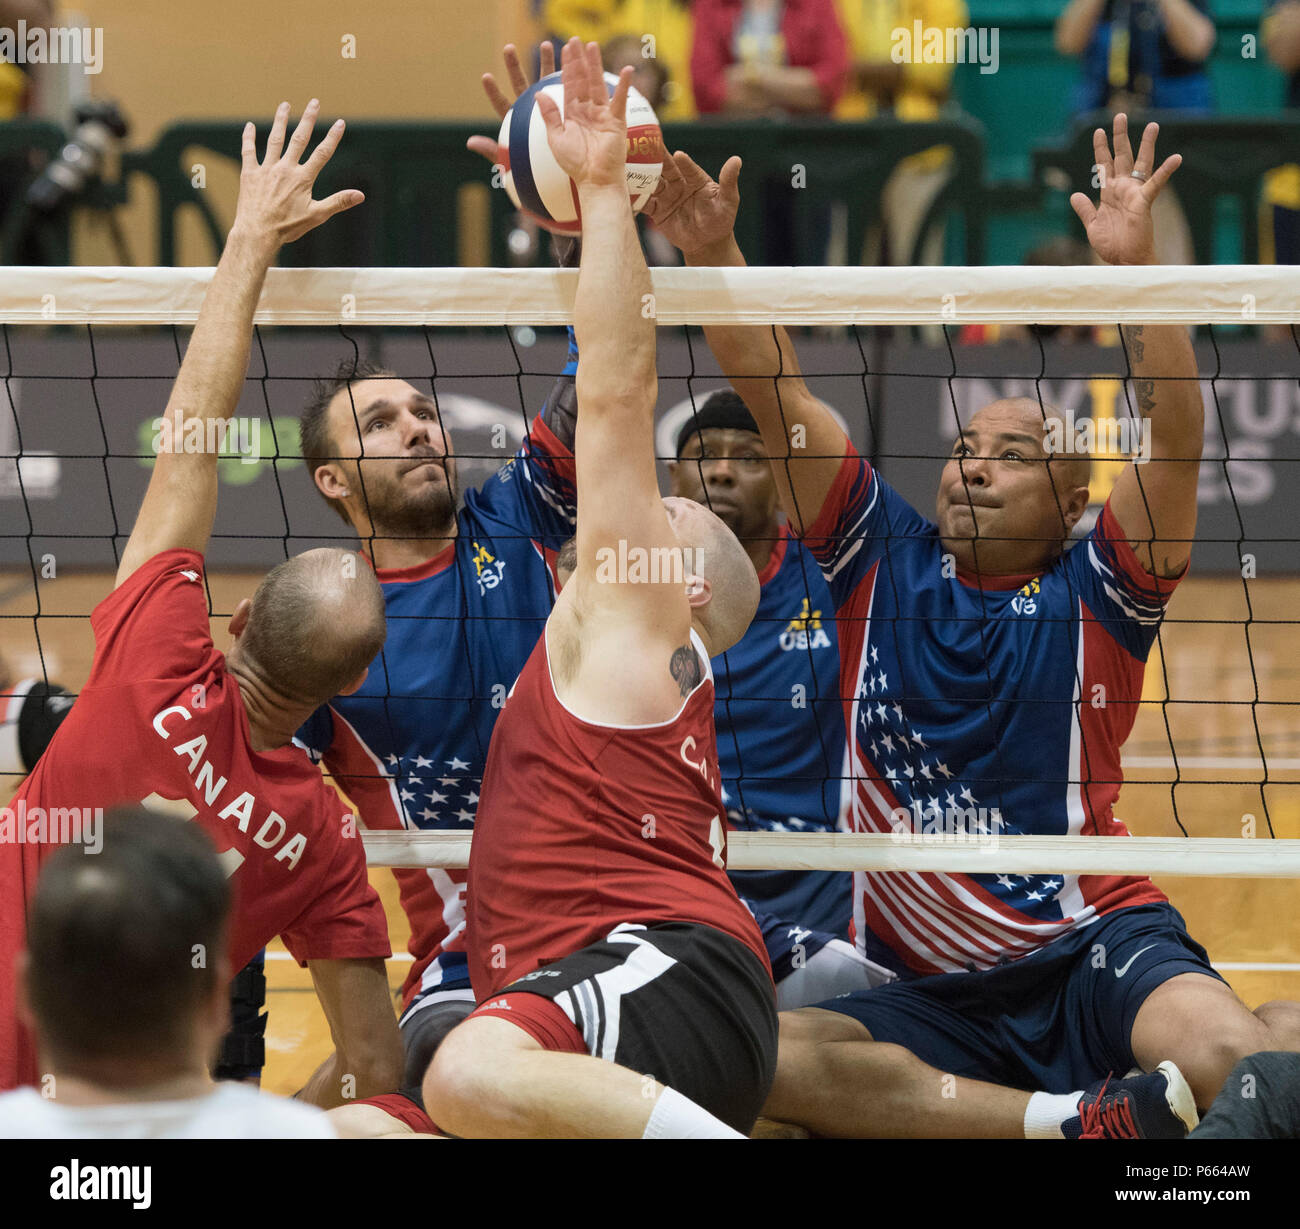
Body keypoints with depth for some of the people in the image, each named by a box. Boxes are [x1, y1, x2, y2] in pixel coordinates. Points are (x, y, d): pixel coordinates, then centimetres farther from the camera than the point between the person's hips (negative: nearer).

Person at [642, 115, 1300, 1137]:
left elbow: (1177, 437, -12)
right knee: (752, 1058, -28)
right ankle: (1081, 1121, -30)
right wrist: (712, 254, -7)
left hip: (1095, 947, -4)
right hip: (929, 997, 4)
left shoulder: (1092, 598, 3)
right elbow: (778, 400, 6)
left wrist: (1137, 264, -24)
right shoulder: (887, 563, 11)